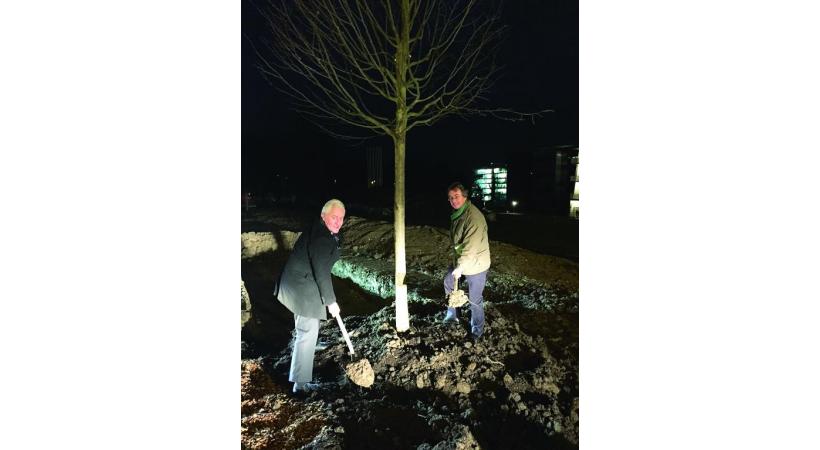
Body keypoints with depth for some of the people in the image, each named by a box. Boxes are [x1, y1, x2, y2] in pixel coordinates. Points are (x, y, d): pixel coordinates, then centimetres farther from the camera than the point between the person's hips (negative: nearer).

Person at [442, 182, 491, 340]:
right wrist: (456, 262, 17)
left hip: (475, 264, -9)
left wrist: (460, 267, -25)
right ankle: (452, 315, 43)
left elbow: (471, 247, -28)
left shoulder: (473, 216, -27)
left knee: (475, 299, 4)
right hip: (459, 260, 9)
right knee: (448, 282, 24)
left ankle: (477, 330, 27)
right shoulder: (456, 213, 3)